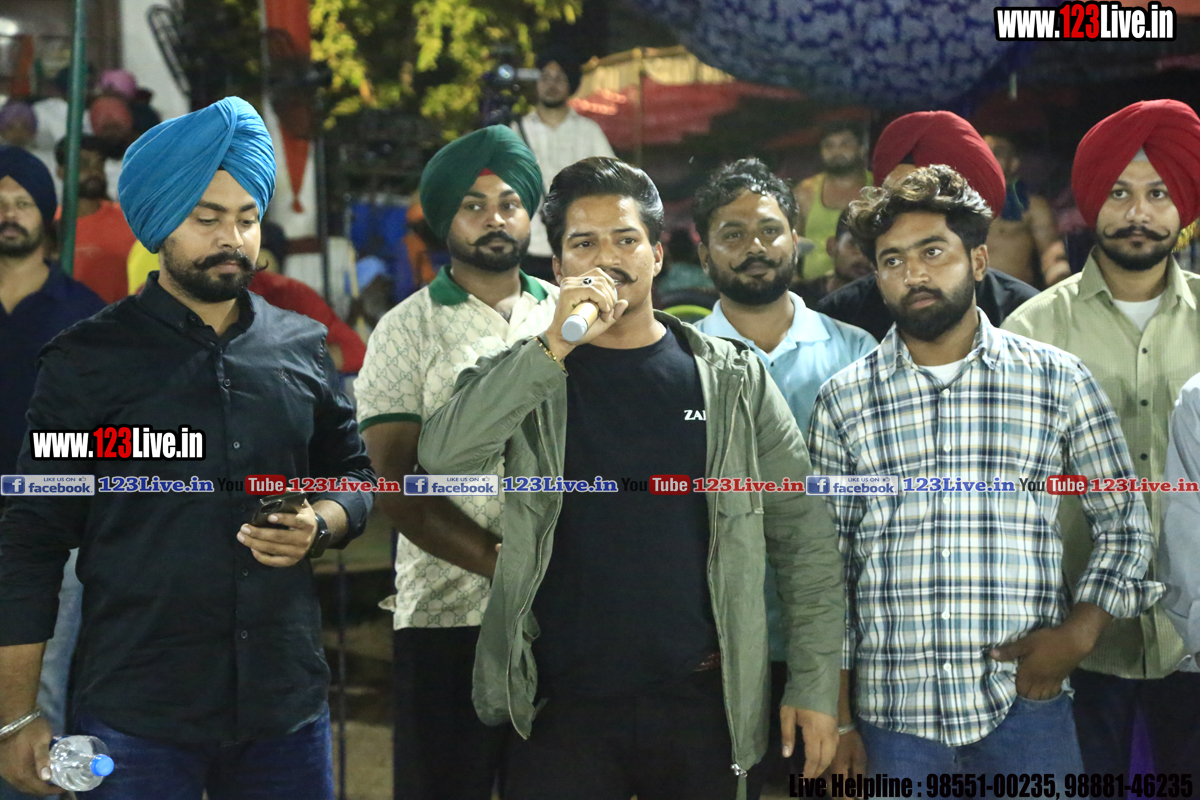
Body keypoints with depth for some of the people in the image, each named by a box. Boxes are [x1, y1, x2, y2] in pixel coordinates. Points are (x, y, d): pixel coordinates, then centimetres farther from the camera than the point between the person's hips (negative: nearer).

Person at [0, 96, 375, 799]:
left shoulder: (303, 348, 9)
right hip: (136, 720, -3)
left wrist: (320, 526, -5)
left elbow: (353, 474, 19)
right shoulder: (88, 360, -1)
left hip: (288, 707, 3)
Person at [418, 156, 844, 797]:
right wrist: (555, 347, -21)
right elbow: (443, 455, -15)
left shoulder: (732, 379, 4)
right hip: (563, 705, 0)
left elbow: (802, 539, 5)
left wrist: (814, 686, -1)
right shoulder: (525, 377, 4)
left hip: (701, 701, 1)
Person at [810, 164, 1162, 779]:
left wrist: (1078, 632, -6)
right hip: (891, 715, 0)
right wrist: (837, 721, 3)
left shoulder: (1058, 381, 4)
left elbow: (1123, 525, 10)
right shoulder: (843, 401, 5)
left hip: (1027, 706, 0)